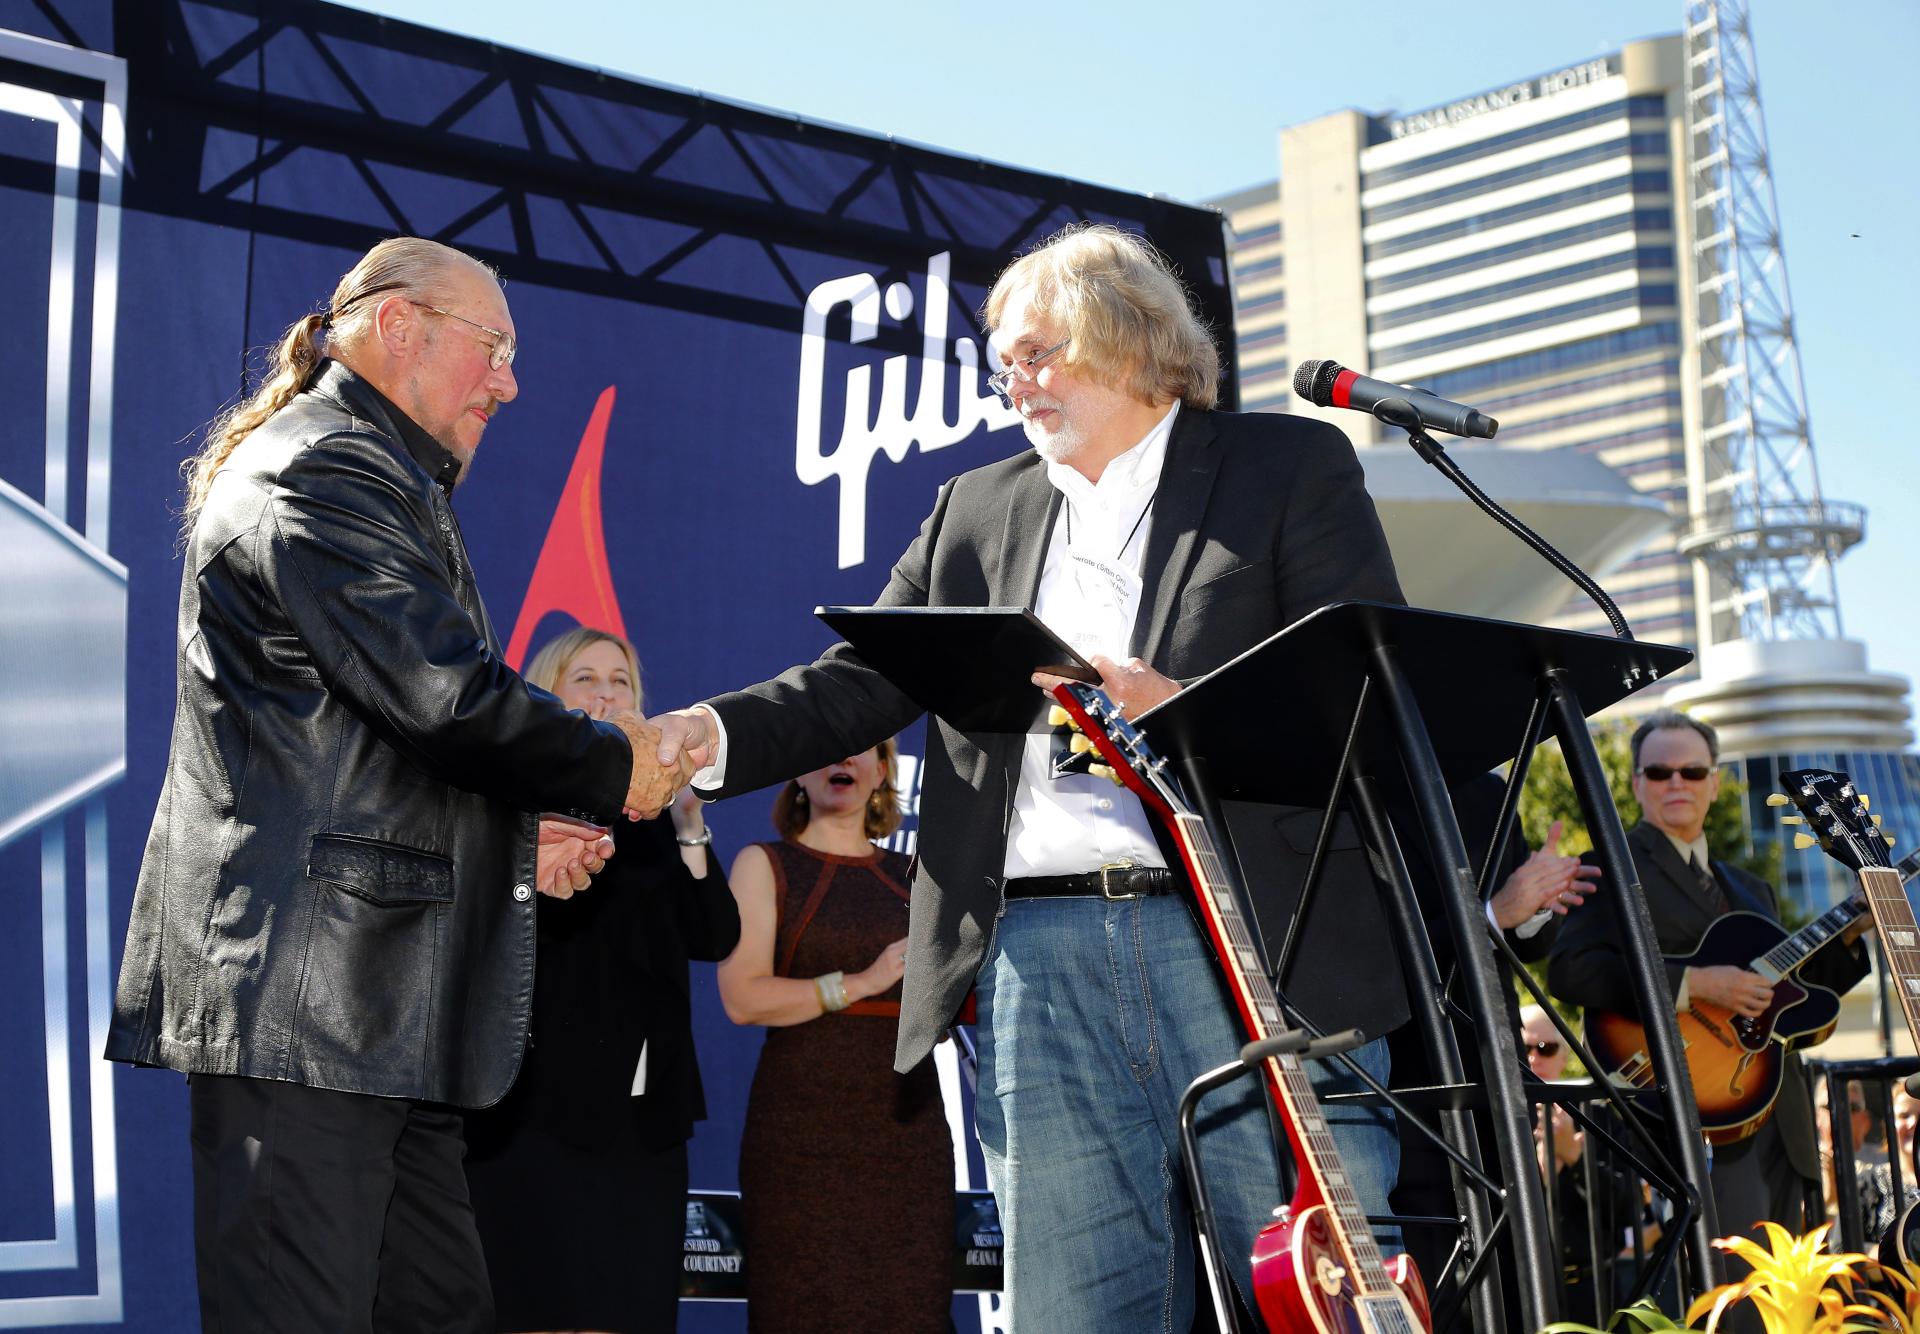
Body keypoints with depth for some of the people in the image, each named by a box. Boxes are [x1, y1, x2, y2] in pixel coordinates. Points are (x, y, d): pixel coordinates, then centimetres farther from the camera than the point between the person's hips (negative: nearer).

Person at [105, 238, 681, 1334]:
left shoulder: (377, 480, 26)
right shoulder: (323, 471, -9)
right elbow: (448, 698, -18)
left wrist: (512, 839, 18)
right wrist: (614, 767, -2)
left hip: (374, 1014, 11)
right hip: (303, 990, -11)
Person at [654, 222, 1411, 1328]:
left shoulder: (1289, 466, 8)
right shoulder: (979, 510, 21)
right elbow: (862, 684, 14)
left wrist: (1180, 710, -16)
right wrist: (707, 736, -4)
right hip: (1041, 962, 4)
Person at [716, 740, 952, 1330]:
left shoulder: (910, 877, 15)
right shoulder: (765, 864, 4)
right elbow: (742, 999, -9)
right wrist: (861, 982, -15)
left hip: (908, 1125, 4)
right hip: (804, 1132, -3)